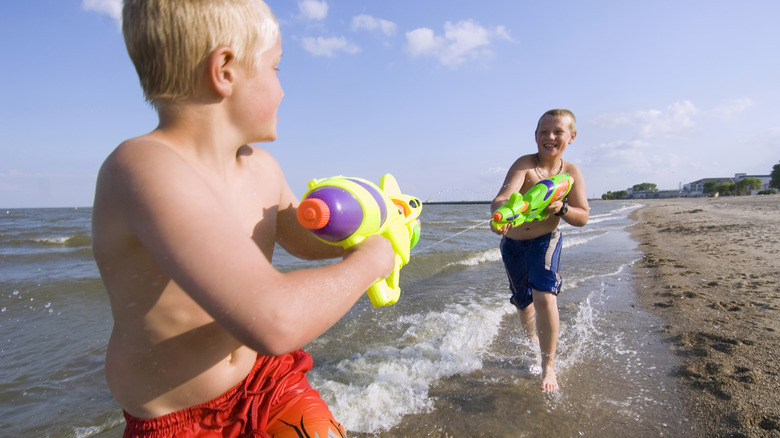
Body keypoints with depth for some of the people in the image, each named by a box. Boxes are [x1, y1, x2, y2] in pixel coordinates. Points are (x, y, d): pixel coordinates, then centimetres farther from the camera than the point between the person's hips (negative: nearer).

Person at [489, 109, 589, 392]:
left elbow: (583, 218, -6)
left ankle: (549, 365, -1)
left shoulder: (572, 173, -7)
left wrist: (561, 208, -28)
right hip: (512, 244, 1)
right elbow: (503, 197, -34)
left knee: (544, 297, -21)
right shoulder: (525, 164, -17)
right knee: (523, 302, 16)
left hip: (545, 242, 0)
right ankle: (534, 345, 47)